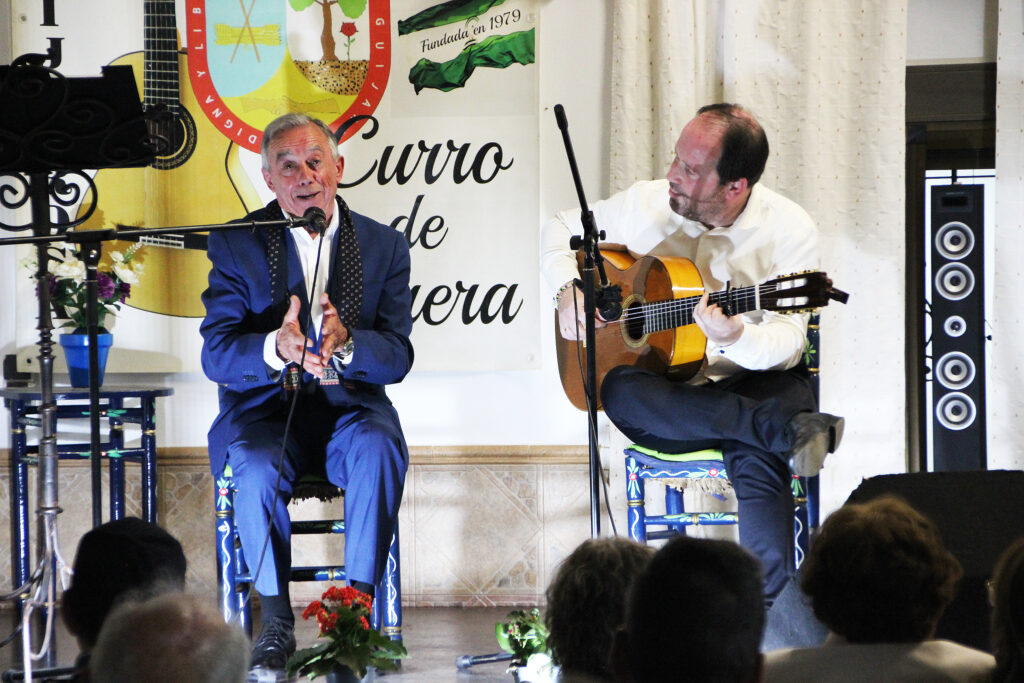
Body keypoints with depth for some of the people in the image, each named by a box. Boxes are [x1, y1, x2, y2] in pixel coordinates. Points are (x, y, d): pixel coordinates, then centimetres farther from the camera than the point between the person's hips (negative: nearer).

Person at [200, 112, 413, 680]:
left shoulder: (384, 245, 6)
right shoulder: (236, 245, 2)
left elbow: (398, 357, -3)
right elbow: (216, 356, -8)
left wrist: (345, 343, -26)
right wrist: (276, 349, -30)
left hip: (350, 406, 1)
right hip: (265, 412, -1)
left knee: (380, 448, -32)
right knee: (257, 471, -33)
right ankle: (275, 623, -15)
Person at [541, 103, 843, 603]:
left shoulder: (788, 229, -9)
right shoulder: (647, 205, 0)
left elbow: (787, 345, -15)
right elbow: (563, 227, 16)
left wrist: (734, 338, -37)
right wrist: (567, 288, -4)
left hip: (755, 384, -3)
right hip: (667, 391, 3)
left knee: (756, 457, -37)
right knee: (620, 390, -33)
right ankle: (789, 430, -35)